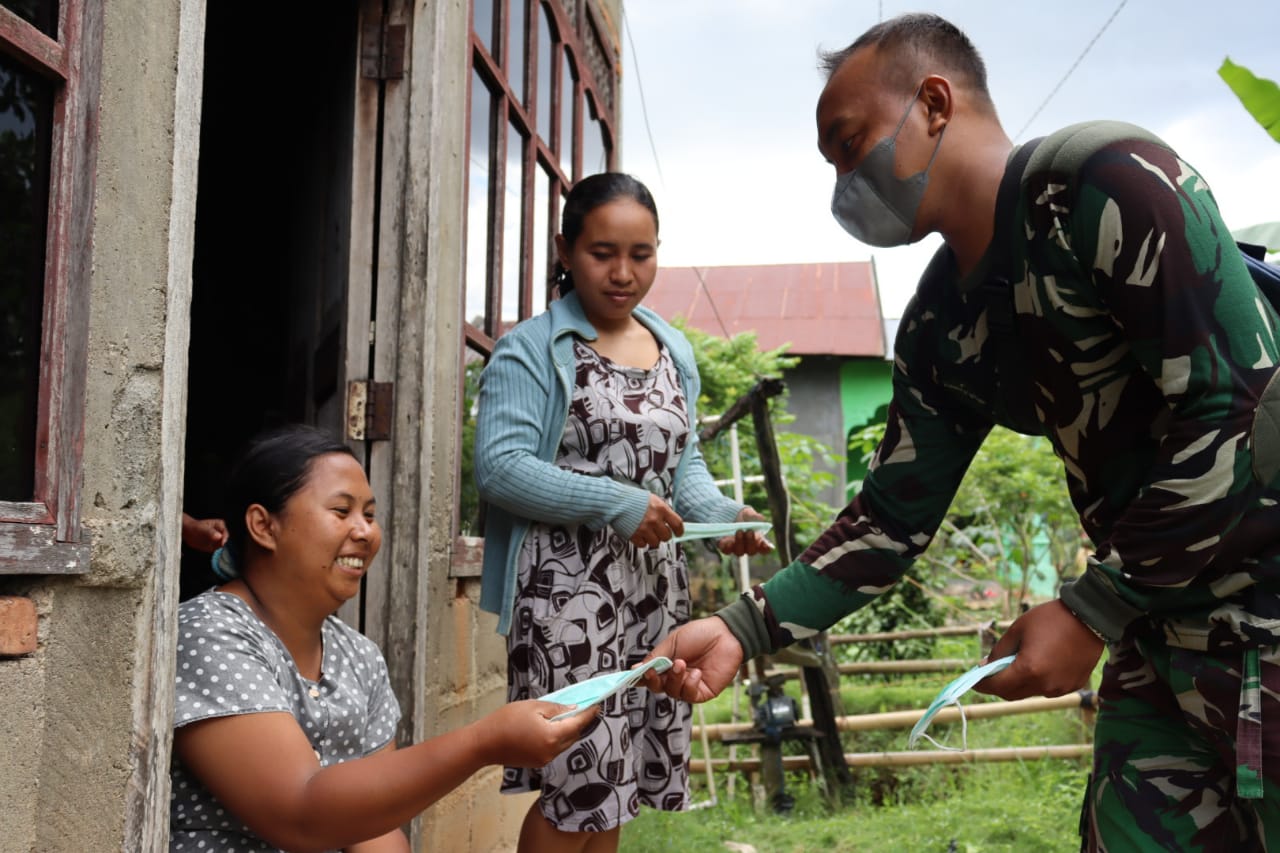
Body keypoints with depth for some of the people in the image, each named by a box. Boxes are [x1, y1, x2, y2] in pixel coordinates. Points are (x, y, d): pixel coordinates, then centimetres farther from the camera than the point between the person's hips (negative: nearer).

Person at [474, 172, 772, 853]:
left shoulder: (675, 353, 13)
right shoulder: (531, 350, -6)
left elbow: (682, 464, 16)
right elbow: (499, 466, -16)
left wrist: (721, 514, -5)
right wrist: (618, 504, -21)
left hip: (655, 588, 6)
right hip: (568, 587, -6)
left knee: (616, 779, 13)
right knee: (579, 780, -5)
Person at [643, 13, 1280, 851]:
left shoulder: (1107, 180, -16)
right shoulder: (939, 329, 7)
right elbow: (894, 518, 9)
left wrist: (1090, 611, -17)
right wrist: (744, 629, -1)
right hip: (1162, 632, 7)